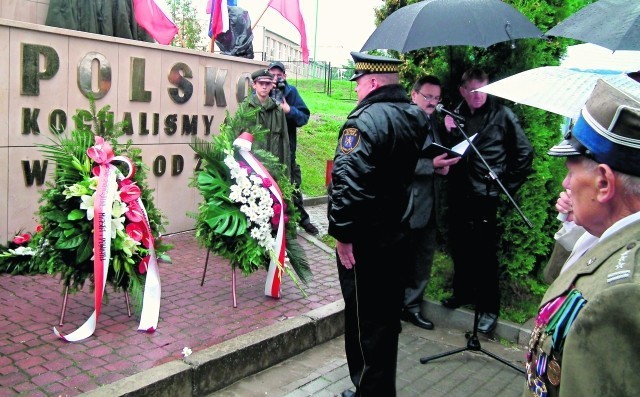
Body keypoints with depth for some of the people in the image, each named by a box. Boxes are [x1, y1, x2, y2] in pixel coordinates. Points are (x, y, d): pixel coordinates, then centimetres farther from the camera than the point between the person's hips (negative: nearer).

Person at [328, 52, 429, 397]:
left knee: (365, 321, 4)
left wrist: (341, 232, -20)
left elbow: (347, 180, -27)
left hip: (364, 242, -9)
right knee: (387, 317, 20)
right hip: (399, 236, 9)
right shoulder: (416, 117, 9)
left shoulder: (366, 119, -20)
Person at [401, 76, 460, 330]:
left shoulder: (433, 123, 15)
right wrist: (432, 165, -25)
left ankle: (411, 306, 30)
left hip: (429, 205, 8)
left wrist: (444, 165, 0)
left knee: (423, 260, 16)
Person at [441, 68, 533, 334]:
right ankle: (463, 292, 33)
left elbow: (524, 153, -1)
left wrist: (508, 185, 0)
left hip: (486, 195, -5)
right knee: (458, 246, 14)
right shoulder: (456, 114, 8)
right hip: (459, 193, 5)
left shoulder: (502, 115, -4)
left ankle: (489, 308, 14)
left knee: (485, 252, 1)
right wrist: (448, 132, -6)